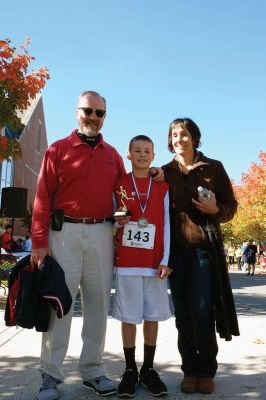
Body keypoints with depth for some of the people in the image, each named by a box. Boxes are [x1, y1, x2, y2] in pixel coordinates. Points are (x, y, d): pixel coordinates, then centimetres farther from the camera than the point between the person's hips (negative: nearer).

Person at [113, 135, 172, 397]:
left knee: (152, 316, 7)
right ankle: (130, 370, 15)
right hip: (127, 261, -1)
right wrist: (116, 220, -11)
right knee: (128, 316, 4)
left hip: (155, 262, 1)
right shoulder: (118, 185, 6)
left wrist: (165, 260, -4)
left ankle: (148, 369, 19)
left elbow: (167, 224, 4)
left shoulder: (162, 187, 7)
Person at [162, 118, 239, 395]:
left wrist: (215, 210, -14)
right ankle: (190, 370, 16)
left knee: (202, 312, -6)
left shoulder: (213, 168, 4)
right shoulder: (165, 172, 10)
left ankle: (206, 372, 10)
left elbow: (231, 206, 5)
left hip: (205, 247, -2)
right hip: (176, 249, 3)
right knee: (183, 313, 5)